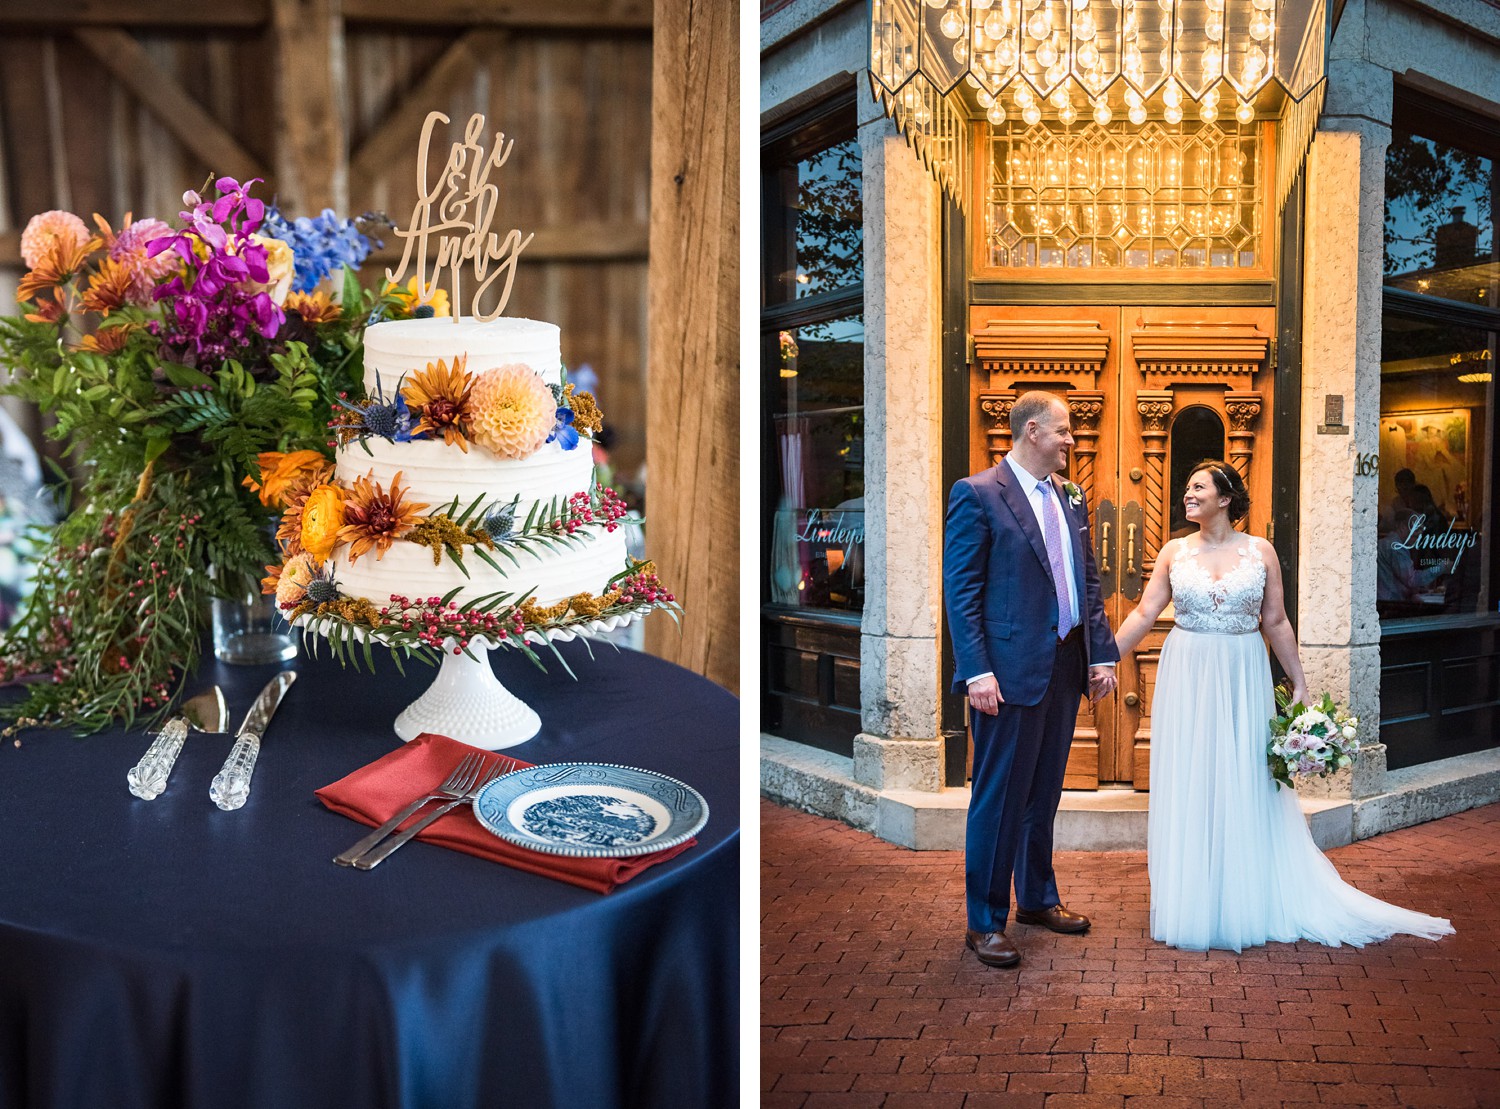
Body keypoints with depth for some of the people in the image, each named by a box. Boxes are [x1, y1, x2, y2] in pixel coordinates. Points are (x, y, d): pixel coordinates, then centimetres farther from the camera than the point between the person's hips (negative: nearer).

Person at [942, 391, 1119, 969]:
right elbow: (960, 591, -12)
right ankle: (985, 921, 12)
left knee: (1044, 792, 18)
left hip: (1065, 667, 7)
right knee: (999, 798, 0)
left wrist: (1102, 654, 9)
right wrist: (977, 672, -18)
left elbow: (1089, 582, 17)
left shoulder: (1071, 498, 13)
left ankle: (1037, 898, 34)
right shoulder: (976, 494, -8)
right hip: (1010, 671, -7)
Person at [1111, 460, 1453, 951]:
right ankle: (1191, 900, 17)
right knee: (1187, 783, 4)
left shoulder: (1260, 552, 0)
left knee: (1244, 782, 5)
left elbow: (1276, 623, 3)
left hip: (1242, 679, 0)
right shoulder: (1175, 552, 2)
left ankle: (1244, 901, 19)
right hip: (1187, 676, 1)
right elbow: (1144, 613, 1)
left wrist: (1300, 683, 3)